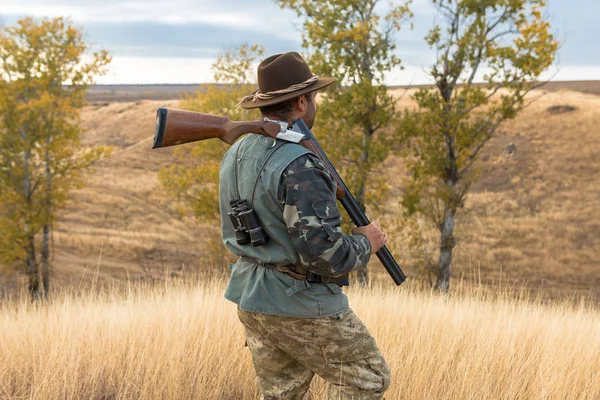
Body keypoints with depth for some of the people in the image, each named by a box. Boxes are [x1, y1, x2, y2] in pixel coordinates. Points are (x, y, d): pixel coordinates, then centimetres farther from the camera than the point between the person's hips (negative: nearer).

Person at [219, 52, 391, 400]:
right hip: (302, 306, -8)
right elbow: (323, 252, -28)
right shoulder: (299, 167, -24)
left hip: (252, 299, 9)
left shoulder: (237, 154, 6)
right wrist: (365, 243, -8)